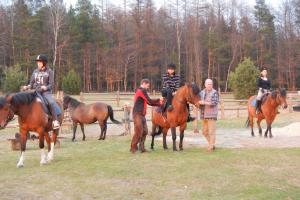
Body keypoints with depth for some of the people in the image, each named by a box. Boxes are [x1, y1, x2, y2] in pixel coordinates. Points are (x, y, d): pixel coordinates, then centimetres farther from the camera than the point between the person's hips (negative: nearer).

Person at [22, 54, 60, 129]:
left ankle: (55, 121, -30)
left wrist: (45, 88, -24)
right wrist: (27, 87, -6)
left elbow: (51, 84, -4)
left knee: (51, 102, -31)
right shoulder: (35, 71, 12)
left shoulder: (49, 71, 1)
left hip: (46, 92, -5)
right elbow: (31, 84, 16)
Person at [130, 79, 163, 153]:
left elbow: (148, 102, 22)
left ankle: (141, 147, 14)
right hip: (138, 114, -10)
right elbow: (149, 101, -14)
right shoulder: (142, 91, -10)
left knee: (145, 131, 9)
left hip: (141, 115, 10)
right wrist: (159, 100, 1)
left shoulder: (140, 91, 21)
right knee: (138, 132, -9)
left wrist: (159, 104, 16)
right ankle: (133, 148, -2)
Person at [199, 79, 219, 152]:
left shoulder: (214, 92, -8)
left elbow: (215, 102, -20)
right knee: (204, 132, 12)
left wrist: (204, 102, -26)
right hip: (203, 115, 6)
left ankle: (211, 147, 2)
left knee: (211, 132, -4)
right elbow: (198, 101, 10)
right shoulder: (202, 92, 9)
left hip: (212, 115, -6)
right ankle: (212, 144, 30)